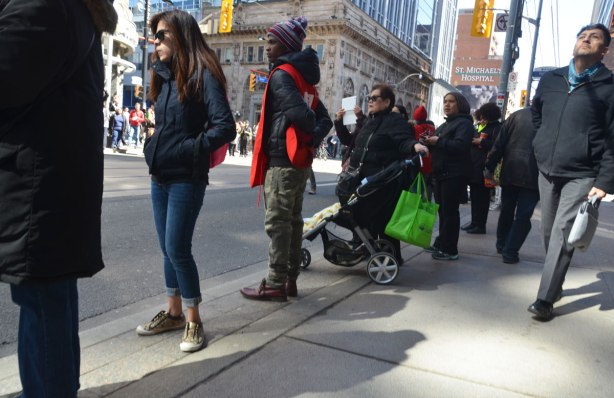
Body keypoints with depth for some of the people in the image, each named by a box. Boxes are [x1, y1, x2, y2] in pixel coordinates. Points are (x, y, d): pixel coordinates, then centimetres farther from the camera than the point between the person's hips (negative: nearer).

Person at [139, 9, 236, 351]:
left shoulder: (202, 75, -11)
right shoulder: (165, 75, 13)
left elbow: (225, 127, -19)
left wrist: (190, 151, -16)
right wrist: (154, 149, 7)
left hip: (186, 179, -8)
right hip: (160, 177, 8)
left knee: (177, 249, -5)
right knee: (168, 249, 13)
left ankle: (194, 321, 11)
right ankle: (174, 313, 28)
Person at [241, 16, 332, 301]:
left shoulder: (281, 75, -10)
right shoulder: (305, 78, 16)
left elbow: (301, 114, -22)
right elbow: (325, 119, 13)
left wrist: (310, 132, -4)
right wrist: (312, 141, -1)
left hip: (281, 160, -9)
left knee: (277, 222, -4)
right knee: (292, 219, 12)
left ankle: (275, 285, 3)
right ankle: (290, 280, 20)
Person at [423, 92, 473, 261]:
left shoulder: (464, 123, -7)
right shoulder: (445, 125, 23)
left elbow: (460, 145, -24)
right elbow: (439, 147, 22)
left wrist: (438, 141, -17)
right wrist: (430, 142, 2)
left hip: (455, 175, -9)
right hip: (441, 173, 9)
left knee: (450, 211, -8)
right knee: (442, 210, 13)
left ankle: (450, 250, -3)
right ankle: (441, 243, 21)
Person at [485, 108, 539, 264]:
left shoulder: (516, 115, 6)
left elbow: (499, 144, 2)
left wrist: (489, 167, 6)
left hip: (510, 171, 3)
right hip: (533, 174, -2)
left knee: (506, 210, 17)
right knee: (523, 216, 3)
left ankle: (502, 245, 29)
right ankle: (510, 251, 0)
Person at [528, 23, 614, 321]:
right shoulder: (550, 80, 9)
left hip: (582, 175, -5)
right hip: (547, 171, 5)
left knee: (562, 235, -10)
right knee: (549, 231, 11)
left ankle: (545, 299, -5)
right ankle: (555, 285, 28)